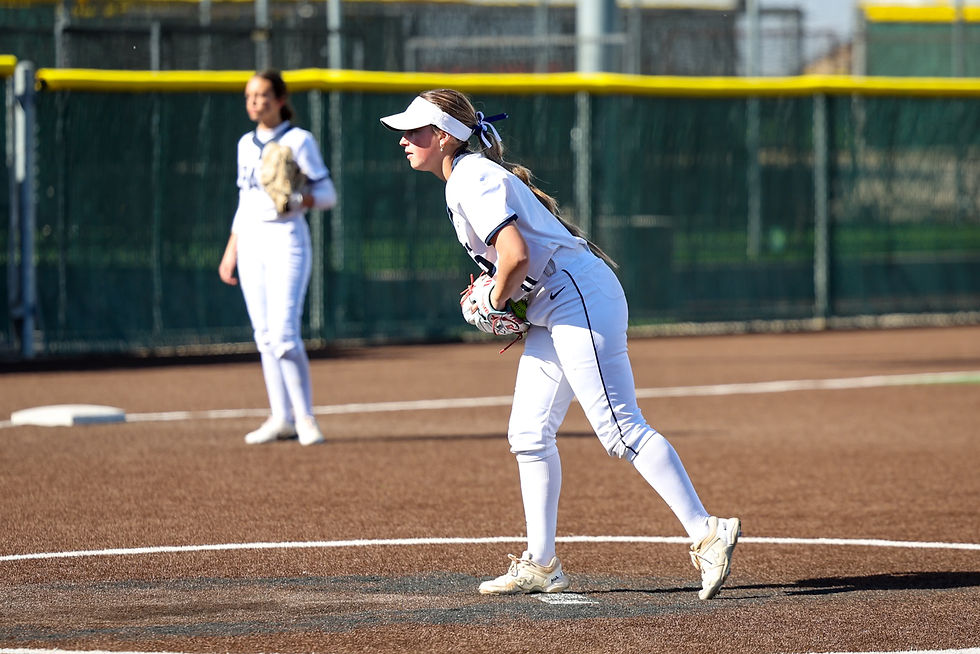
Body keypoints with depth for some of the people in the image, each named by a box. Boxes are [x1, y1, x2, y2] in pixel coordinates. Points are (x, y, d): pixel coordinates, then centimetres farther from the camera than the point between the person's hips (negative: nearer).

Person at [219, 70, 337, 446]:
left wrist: (299, 200, -24)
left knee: (284, 334, -14)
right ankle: (281, 419, 8)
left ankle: (305, 418, -6)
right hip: (250, 243, 6)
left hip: (287, 240, -6)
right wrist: (231, 250, 17)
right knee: (264, 335, 4)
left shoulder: (299, 141, -4)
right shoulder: (246, 144, 14)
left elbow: (328, 195, -5)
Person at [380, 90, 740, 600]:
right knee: (529, 435, 13)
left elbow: (516, 255, -26)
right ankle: (540, 565, 18)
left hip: (579, 299, -11)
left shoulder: (474, 180, -13)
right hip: (551, 313, 11)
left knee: (620, 430, -16)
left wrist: (497, 302, -8)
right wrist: (513, 309, 14)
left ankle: (707, 534, -20)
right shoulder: (466, 179, 18)